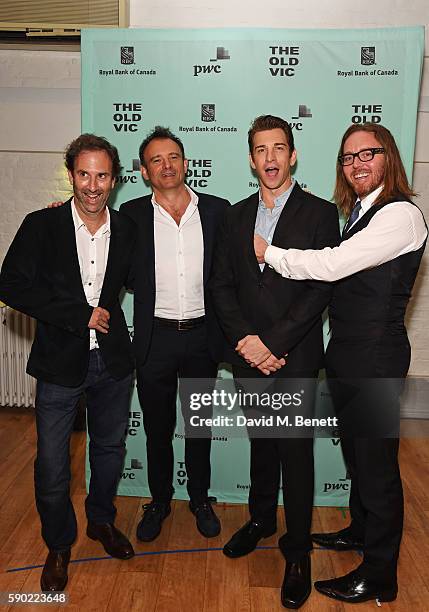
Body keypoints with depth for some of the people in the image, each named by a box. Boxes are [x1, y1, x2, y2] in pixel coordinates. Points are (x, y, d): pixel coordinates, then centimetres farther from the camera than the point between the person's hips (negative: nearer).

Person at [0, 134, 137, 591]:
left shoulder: (127, 230, 1)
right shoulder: (41, 226, -8)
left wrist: (105, 311, -3)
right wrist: (80, 314, -18)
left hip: (111, 361, 3)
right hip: (60, 362, -3)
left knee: (110, 449, 19)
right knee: (52, 465, 6)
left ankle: (101, 520, 46)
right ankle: (59, 545, 32)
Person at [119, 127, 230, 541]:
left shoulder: (217, 210, -1)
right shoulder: (132, 215, -1)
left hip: (202, 337, 1)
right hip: (155, 338, 0)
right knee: (157, 428, 15)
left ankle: (200, 499, 38)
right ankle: (159, 501, 37)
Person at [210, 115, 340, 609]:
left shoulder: (320, 213, -5)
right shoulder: (235, 215, 8)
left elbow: (321, 288, -12)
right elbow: (221, 285, 4)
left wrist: (272, 343, -17)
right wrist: (245, 340, -9)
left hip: (294, 359, -4)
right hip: (248, 356, 4)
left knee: (296, 453, 5)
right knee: (261, 444, 20)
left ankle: (297, 551, 23)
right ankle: (260, 520, 41)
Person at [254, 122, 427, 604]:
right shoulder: (357, 213, 12)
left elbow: (332, 265, -24)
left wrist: (269, 253, -12)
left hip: (375, 359, -9)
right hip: (346, 354, 9)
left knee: (376, 461, 4)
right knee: (355, 450, 23)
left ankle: (379, 576, 22)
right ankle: (360, 529, 45)